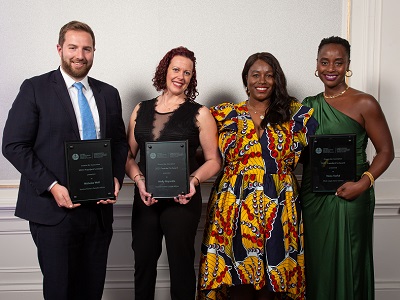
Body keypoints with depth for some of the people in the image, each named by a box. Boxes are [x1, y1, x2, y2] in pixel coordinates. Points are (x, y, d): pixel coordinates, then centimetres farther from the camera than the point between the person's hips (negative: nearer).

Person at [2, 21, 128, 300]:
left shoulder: (108, 94, 11)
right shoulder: (35, 88, -2)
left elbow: (120, 143, 16)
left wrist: (116, 177, -3)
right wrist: (51, 186, -16)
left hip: (98, 209, 4)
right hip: (54, 210, -4)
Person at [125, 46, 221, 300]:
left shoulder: (200, 114, 0)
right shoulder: (141, 110, 9)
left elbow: (213, 160, 0)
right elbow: (129, 155, 11)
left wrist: (194, 180, -17)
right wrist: (139, 180, -7)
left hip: (182, 200, -3)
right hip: (145, 199, 3)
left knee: (181, 264, 8)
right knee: (143, 262, 14)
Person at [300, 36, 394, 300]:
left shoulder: (364, 104, -6)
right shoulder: (309, 105, 9)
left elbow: (386, 151, -6)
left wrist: (364, 182, -19)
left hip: (349, 196, -4)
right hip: (312, 196, 5)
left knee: (346, 264, 5)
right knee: (315, 264, 13)